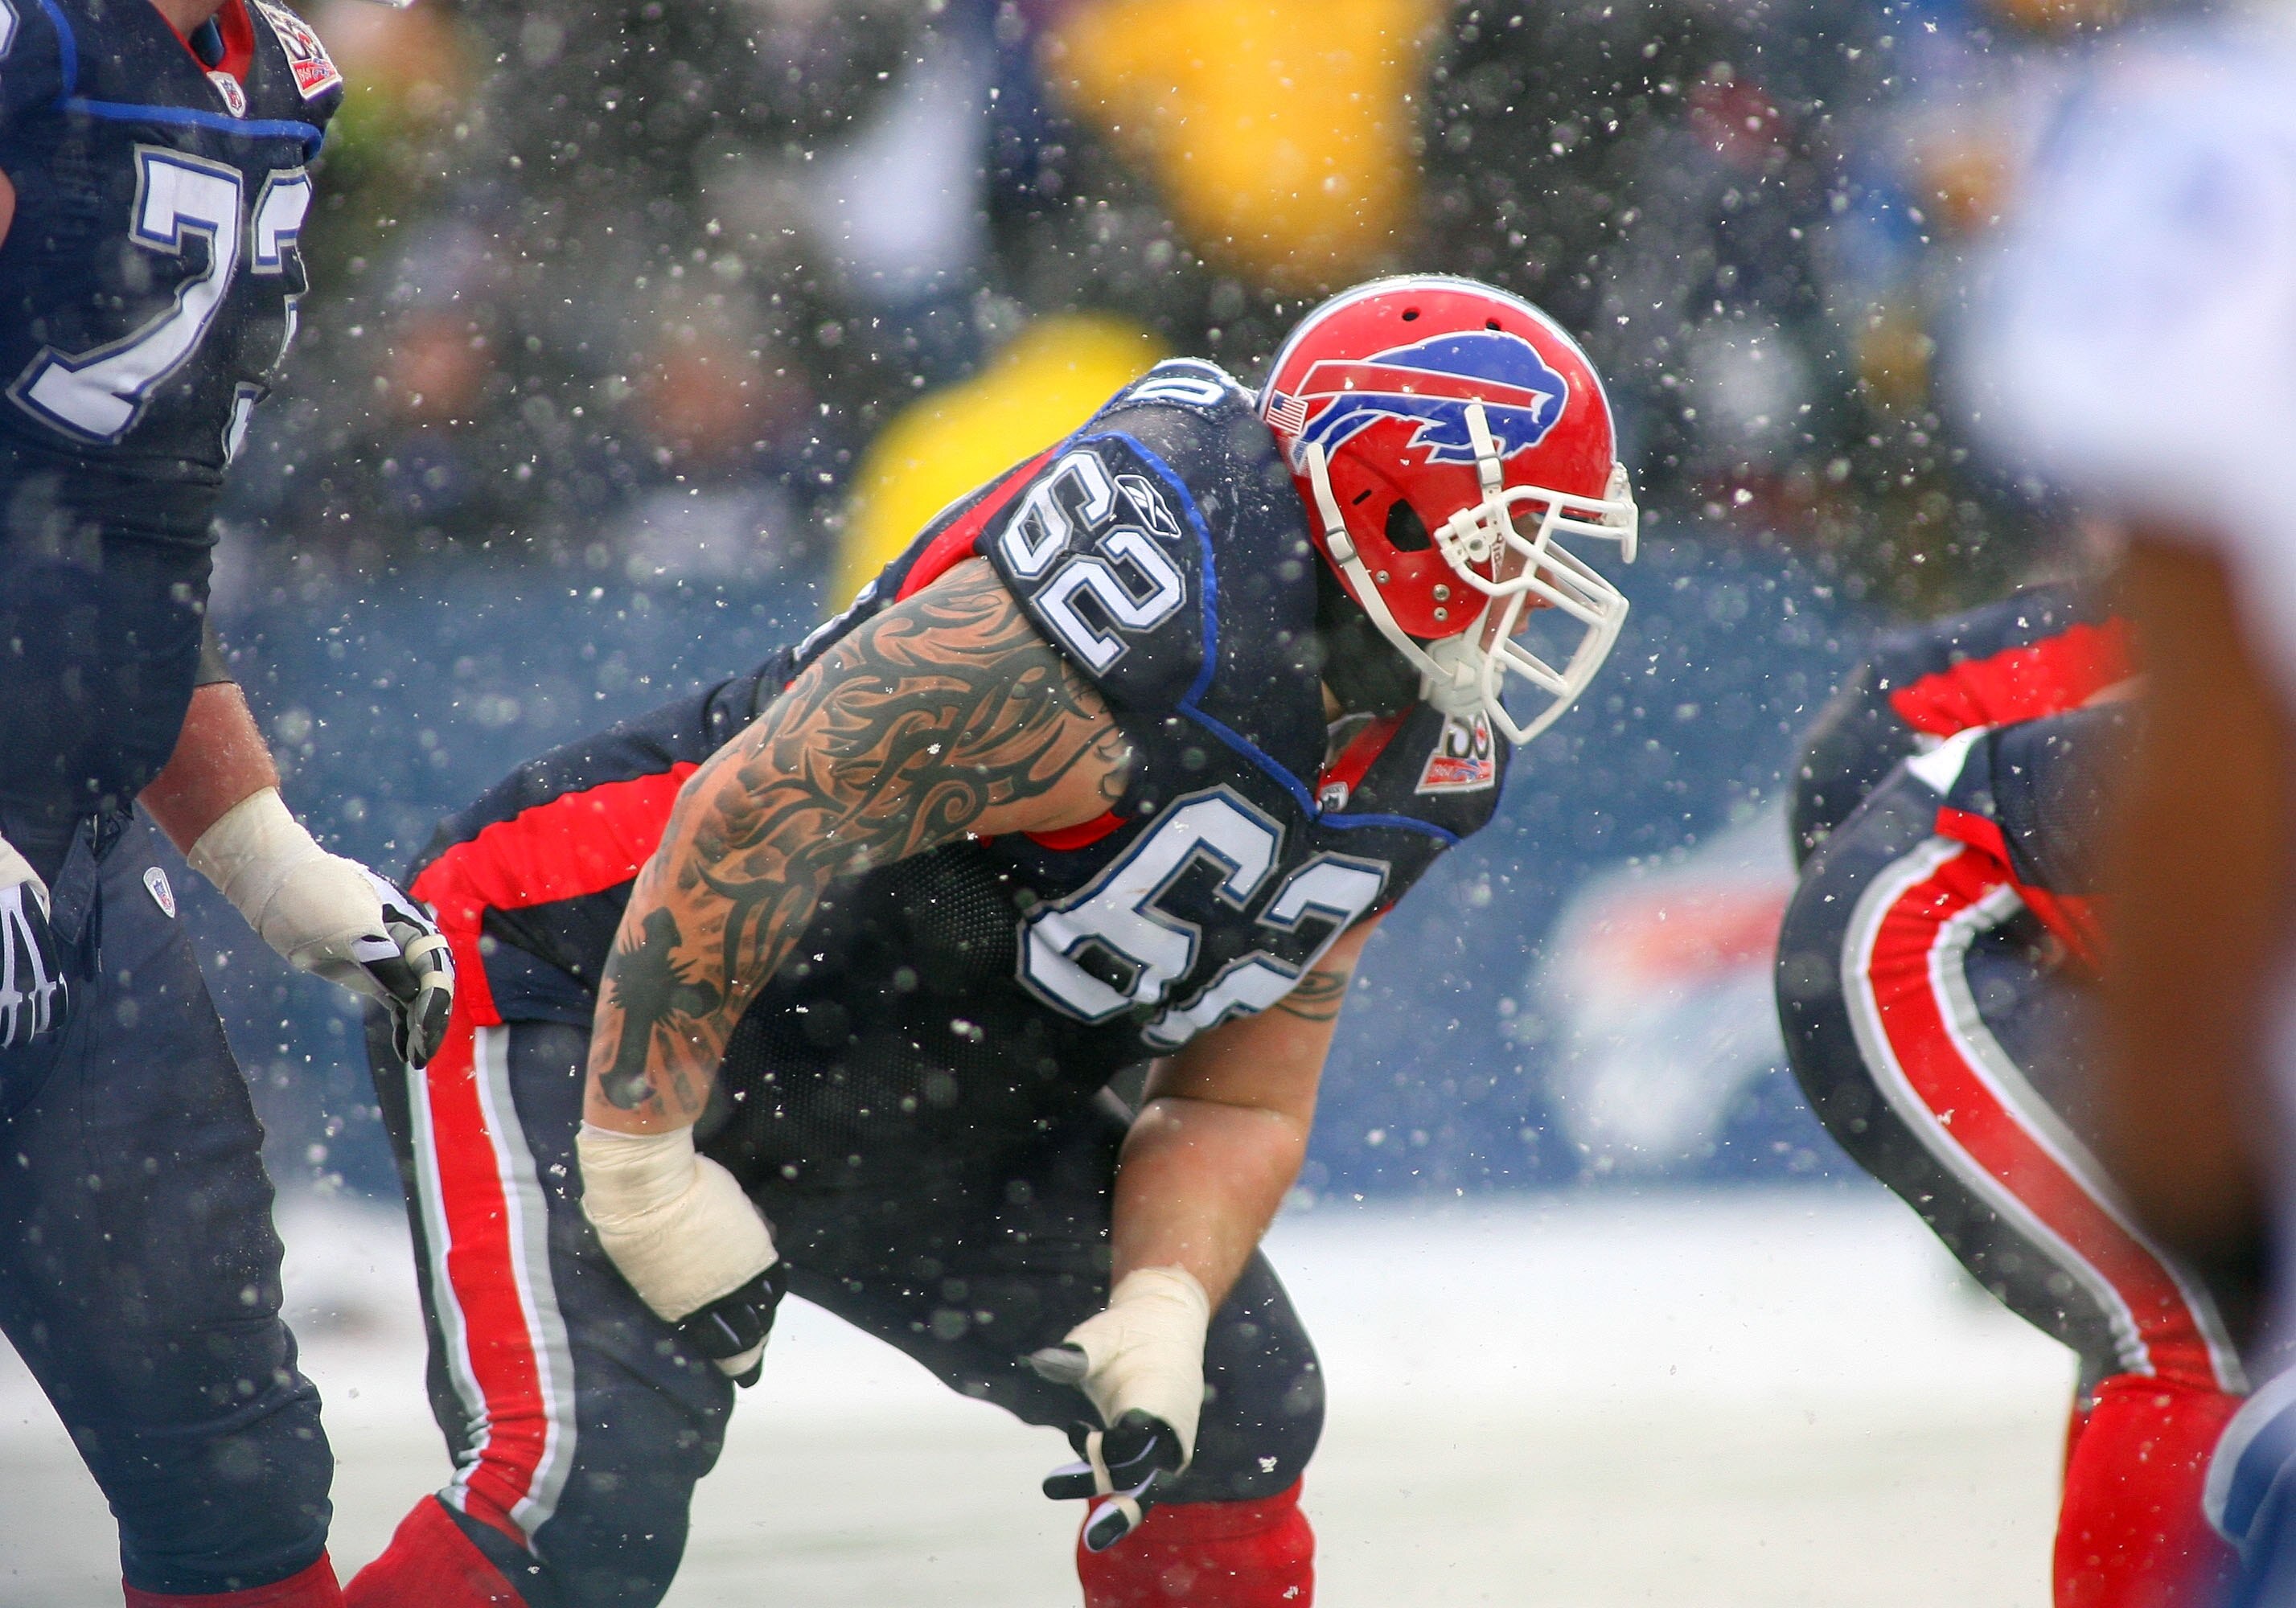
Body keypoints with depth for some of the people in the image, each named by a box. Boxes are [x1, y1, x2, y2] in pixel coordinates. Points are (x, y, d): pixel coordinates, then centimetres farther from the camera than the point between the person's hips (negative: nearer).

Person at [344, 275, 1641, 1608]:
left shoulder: (1417, 774, -1)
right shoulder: (1159, 612, -30)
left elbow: (1239, 1102, 6)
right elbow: (753, 821, -30)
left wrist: (1160, 1316, -14)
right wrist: (641, 1161, -24)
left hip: (902, 1088, 9)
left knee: (1236, 1410, 9)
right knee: (589, 1496, -26)